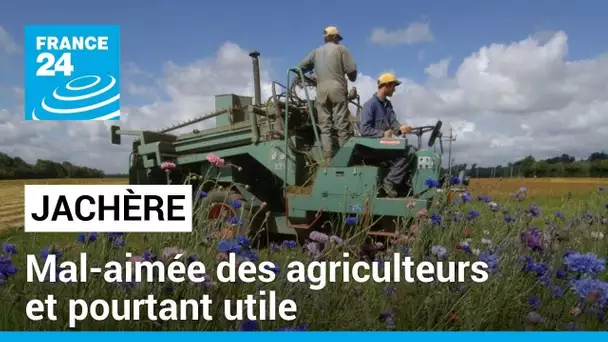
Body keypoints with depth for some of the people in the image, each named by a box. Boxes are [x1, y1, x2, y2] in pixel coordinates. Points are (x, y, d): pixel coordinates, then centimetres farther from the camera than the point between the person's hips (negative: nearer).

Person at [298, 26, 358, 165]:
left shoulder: (316, 51, 20)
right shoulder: (340, 49, 9)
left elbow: (301, 67, 16)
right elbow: (351, 69, 0)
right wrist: (352, 79, 21)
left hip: (321, 90, 3)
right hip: (337, 89, -3)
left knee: (325, 127, 1)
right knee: (342, 125, -4)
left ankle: (328, 159, -6)